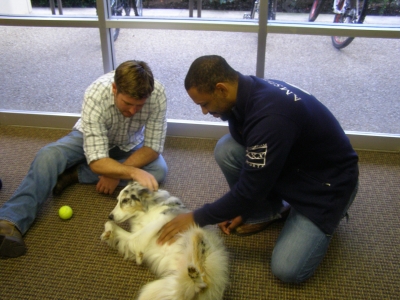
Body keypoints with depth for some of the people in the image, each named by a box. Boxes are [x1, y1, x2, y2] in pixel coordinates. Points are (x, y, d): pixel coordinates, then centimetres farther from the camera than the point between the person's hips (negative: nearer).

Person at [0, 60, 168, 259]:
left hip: (129, 145, 2)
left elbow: (153, 148, -22)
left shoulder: (157, 94, -32)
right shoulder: (96, 95, -36)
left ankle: (75, 174, -19)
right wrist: (133, 172, -53)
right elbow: (97, 162, -38)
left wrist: (117, 172, -28)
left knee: (159, 170, -27)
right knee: (48, 156, -28)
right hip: (90, 138, -1)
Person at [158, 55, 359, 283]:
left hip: (327, 182, -7)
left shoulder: (271, 117, -36)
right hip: (289, 162, 7)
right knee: (226, 150, -15)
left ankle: (325, 218, 11)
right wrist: (241, 209, 11)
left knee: (287, 270, -15)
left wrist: (197, 218, -17)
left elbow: (251, 188, -28)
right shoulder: (248, 91, -9)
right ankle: (266, 211, 6)